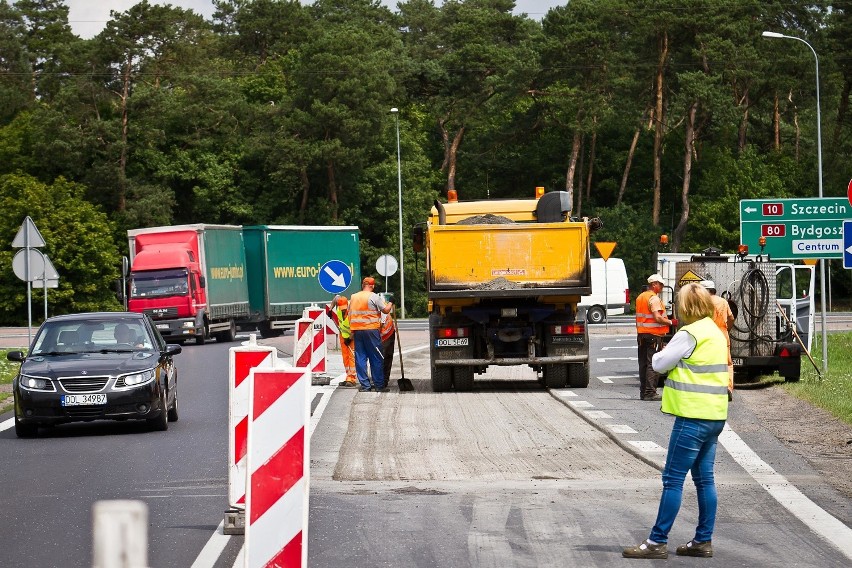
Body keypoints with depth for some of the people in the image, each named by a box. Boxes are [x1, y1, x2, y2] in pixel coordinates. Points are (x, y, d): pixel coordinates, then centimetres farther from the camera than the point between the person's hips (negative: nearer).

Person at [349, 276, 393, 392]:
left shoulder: (353, 297, 10)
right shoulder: (374, 297, -6)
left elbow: (350, 314, 13)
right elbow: (385, 310, -5)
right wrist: (390, 304, 15)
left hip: (357, 330, 5)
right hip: (371, 329, -5)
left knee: (360, 358, 6)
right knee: (376, 358, 2)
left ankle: (364, 384, 5)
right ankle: (379, 385, 3)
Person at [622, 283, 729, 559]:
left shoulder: (689, 335, -15)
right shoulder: (716, 333, 14)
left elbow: (660, 363, -8)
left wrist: (661, 353, 12)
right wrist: (675, 356, 10)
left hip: (693, 417, -9)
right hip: (715, 415, 9)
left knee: (673, 480, -5)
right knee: (705, 479, 12)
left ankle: (657, 542, -4)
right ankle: (703, 541, 14)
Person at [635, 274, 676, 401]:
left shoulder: (640, 297, 16)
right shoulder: (654, 298, -12)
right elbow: (657, 318, -20)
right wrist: (671, 322, -10)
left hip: (641, 334, 9)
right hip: (654, 334, -9)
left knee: (643, 364, 11)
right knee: (653, 364, -7)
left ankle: (643, 392, 14)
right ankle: (650, 392, -10)